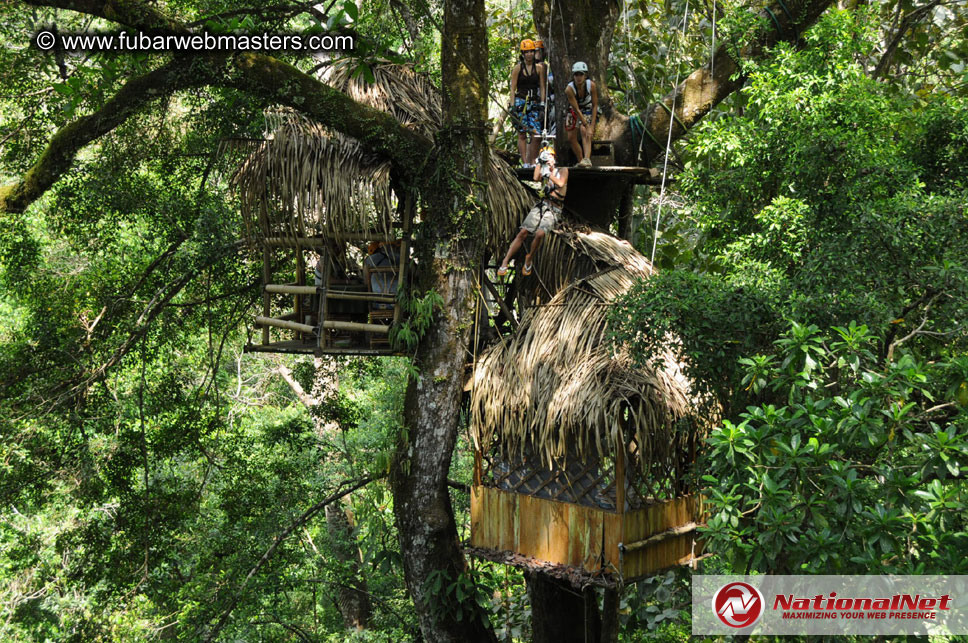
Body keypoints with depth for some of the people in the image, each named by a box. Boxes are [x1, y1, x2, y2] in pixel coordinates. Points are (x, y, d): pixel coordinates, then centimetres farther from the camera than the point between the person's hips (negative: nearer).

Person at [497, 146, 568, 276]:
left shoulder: (563, 170, 9)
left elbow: (561, 184, -10)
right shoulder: (545, 171, 17)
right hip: (541, 205, 3)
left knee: (540, 234, -29)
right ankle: (505, 263, -13)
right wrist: (539, 162, -1)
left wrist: (548, 174, -11)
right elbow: (536, 178, -5)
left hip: (553, 210, -3)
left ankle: (529, 259, -5)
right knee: (523, 233, -13)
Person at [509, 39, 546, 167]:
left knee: (536, 134, -8)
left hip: (534, 103, 2)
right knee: (522, 133, -4)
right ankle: (525, 163, -5)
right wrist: (512, 106, -8)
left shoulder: (539, 68, 8)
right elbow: (512, 88, 0)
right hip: (520, 102, -2)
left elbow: (542, 88, 10)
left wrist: (542, 104, 1)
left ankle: (533, 162, 0)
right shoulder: (518, 68, 2)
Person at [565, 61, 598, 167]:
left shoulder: (591, 85, -26)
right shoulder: (569, 89, -28)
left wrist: (592, 125, -25)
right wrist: (587, 126, -34)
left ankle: (587, 159, -39)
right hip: (574, 111, 2)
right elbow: (577, 109, -28)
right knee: (571, 138, -1)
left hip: (589, 110, -2)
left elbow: (595, 105, -18)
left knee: (584, 132, -27)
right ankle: (581, 161, 14)